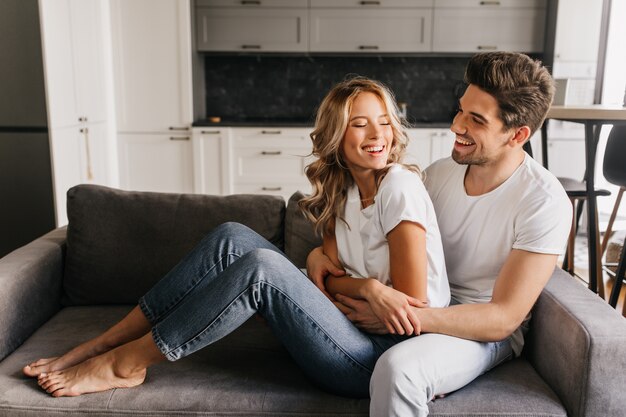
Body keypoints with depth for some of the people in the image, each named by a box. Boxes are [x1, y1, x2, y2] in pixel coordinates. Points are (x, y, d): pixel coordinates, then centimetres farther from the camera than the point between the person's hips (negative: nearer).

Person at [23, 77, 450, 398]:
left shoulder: (400, 186, -13)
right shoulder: (338, 190, 7)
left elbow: (412, 304, -14)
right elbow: (330, 274, 1)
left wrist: (345, 291, -6)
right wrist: (368, 288, -19)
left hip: (382, 358, -6)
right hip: (352, 323, 6)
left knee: (262, 266, -28)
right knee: (232, 238, -8)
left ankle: (122, 365, -11)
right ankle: (104, 343, -2)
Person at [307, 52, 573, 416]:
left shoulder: (544, 202, -18)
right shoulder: (439, 173, -1)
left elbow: (503, 319, -20)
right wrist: (323, 252, -10)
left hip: (486, 332, -7)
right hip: (427, 308, 7)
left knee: (399, 368, -38)